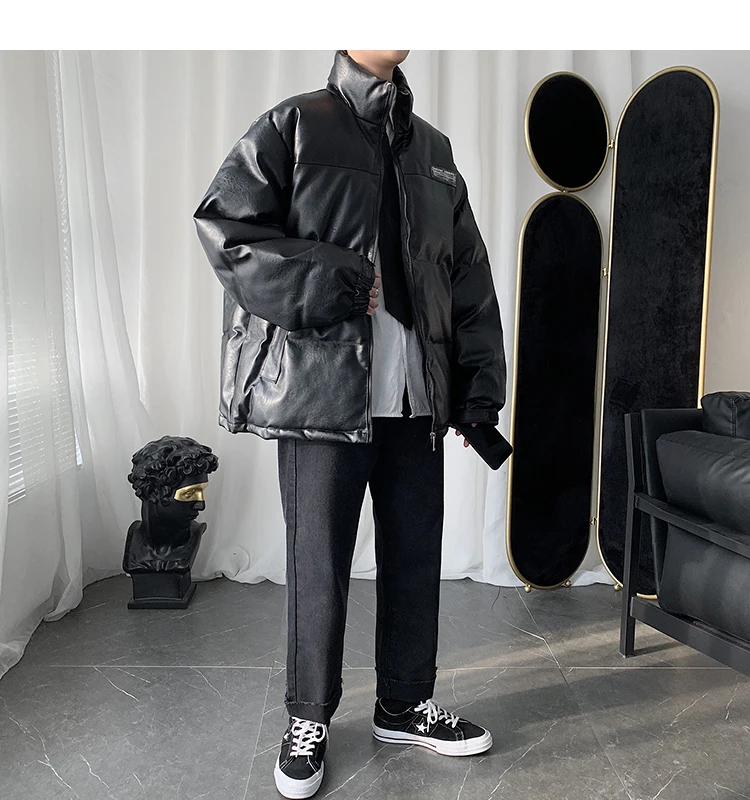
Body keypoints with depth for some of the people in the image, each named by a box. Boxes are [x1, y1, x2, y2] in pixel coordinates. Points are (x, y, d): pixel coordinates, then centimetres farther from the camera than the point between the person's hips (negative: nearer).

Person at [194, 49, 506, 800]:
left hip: (417, 398, 5)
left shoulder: (433, 149, 18)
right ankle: (309, 718, 27)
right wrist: (337, 285, -13)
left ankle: (405, 706, 33)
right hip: (322, 391, -4)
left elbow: (470, 277, 15)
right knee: (318, 565, 5)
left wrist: (479, 387, 7)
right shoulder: (291, 128, 4)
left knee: (416, 556, 12)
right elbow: (225, 227, -8)